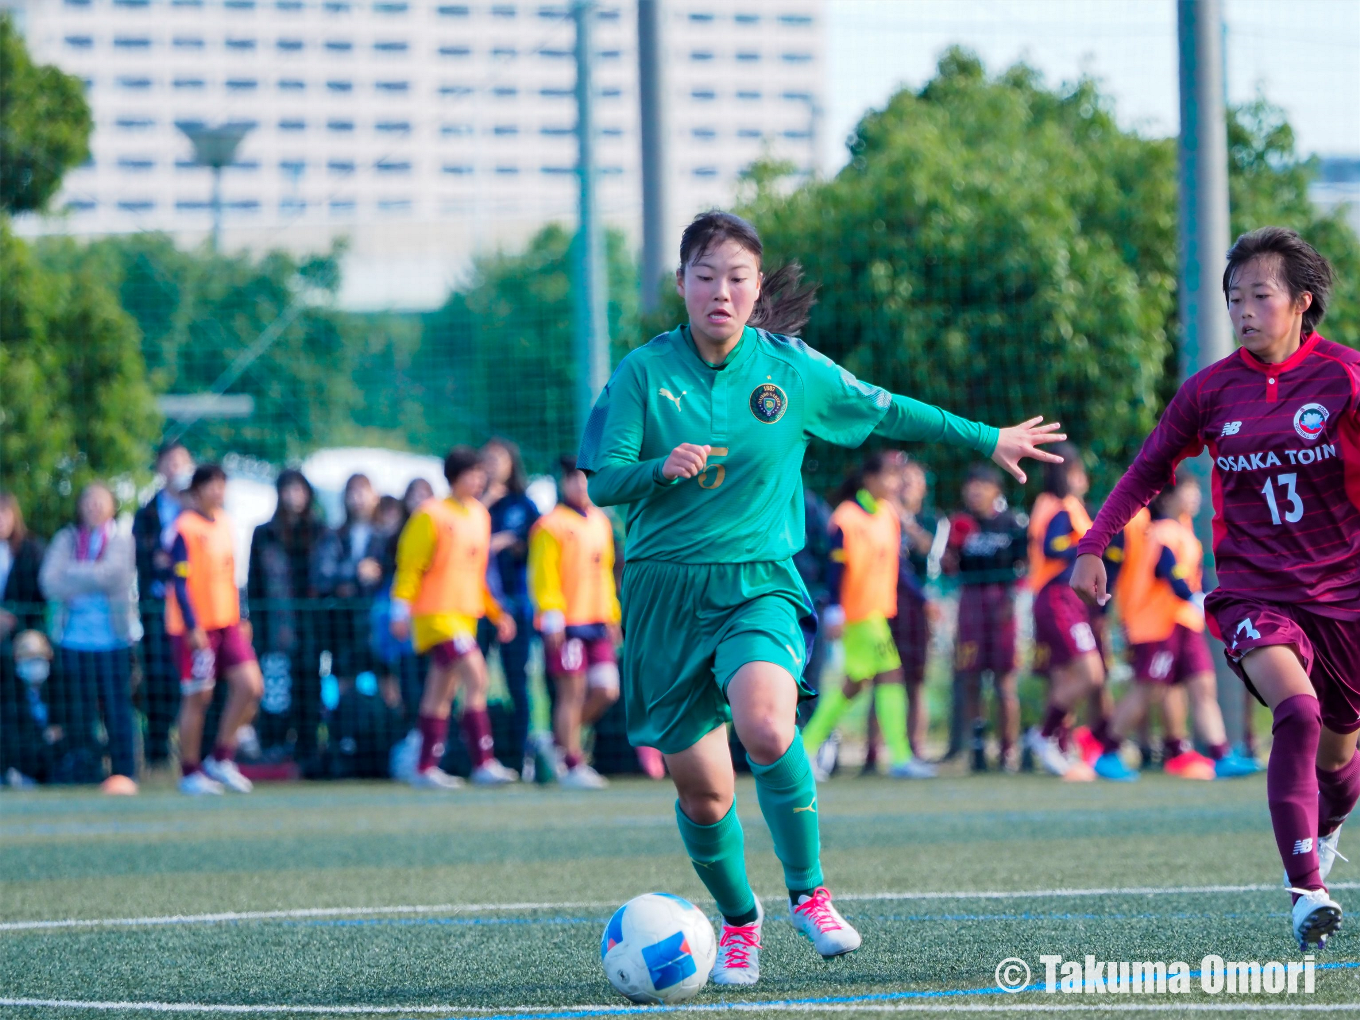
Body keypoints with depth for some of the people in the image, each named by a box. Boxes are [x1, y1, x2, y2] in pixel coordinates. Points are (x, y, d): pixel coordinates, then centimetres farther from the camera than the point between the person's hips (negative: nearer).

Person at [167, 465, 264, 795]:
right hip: (196, 627, -7)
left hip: (227, 624, 7)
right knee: (198, 697, -1)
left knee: (250, 686, -4)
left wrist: (240, 618, 17)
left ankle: (221, 759, 9)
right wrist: (192, 627, -18)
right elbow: (180, 581, -14)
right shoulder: (185, 528, -11)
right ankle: (190, 774, 9)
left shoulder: (225, 523, 12)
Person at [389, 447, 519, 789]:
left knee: (441, 691, 10)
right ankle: (484, 763, -17)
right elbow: (410, 566, -8)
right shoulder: (431, 515, -10)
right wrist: (401, 611, -11)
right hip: (436, 614, -8)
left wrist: (496, 613, 18)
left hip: (465, 615, 8)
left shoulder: (480, 515, 13)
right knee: (475, 676, -17)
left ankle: (426, 768, 14)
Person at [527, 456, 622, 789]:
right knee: (572, 693, -4)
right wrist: (552, 617, -15)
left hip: (597, 622, 7)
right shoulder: (551, 525, -5)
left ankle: (563, 736, 20)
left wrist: (612, 617, 21)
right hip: (567, 624, -7)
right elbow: (543, 575, -9)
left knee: (606, 691, 0)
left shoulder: (600, 522, 17)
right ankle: (572, 766, 2)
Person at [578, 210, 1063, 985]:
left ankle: (809, 893, -10)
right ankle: (739, 920, 30)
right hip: (665, 591, 1)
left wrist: (991, 440, 21)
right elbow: (603, 483, -2)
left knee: (767, 727, -30)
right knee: (701, 787, 2)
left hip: (759, 581, -1)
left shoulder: (792, 369, 1)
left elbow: (889, 411, 15)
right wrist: (662, 469, -23)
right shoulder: (644, 373, -2)